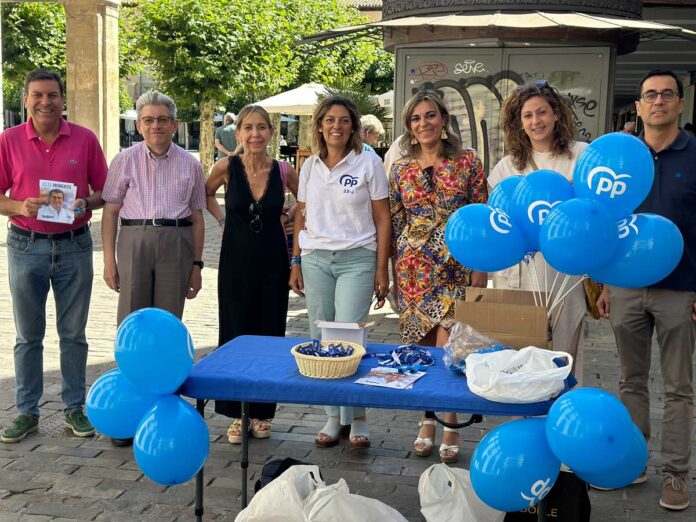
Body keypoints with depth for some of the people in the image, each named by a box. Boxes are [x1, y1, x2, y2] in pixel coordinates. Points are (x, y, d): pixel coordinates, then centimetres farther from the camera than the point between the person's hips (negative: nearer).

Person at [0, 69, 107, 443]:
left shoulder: (85, 139, 0)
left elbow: (104, 191, 5)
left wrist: (85, 204, -15)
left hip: (74, 246, 0)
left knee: (73, 333, 9)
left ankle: (74, 408, 22)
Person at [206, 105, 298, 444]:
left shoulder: (283, 171, -2)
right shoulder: (226, 167, -4)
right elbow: (206, 194, 16)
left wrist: (286, 218, 2)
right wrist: (223, 219, 3)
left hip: (273, 262, 1)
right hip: (236, 260, -1)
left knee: (270, 336, 6)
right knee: (236, 336, 3)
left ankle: (262, 412, 20)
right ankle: (238, 414, 16)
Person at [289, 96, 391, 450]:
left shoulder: (369, 163, 0)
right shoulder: (310, 166, 11)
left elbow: (382, 219, -1)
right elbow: (301, 216, 16)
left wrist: (381, 271, -5)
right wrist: (296, 262, 9)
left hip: (356, 260, -4)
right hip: (315, 260, 4)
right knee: (320, 341, 5)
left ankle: (357, 419, 5)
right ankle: (334, 417, 15)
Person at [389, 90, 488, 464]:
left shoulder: (468, 161, 0)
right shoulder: (400, 170, 7)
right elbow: (395, 222, 12)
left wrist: (481, 267, -6)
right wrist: (395, 270, 9)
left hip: (456, 265, -3)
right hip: (414, 267, 3)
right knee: (421, 346, 8)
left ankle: (450, 425, 7)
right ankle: (428, 420, 22)